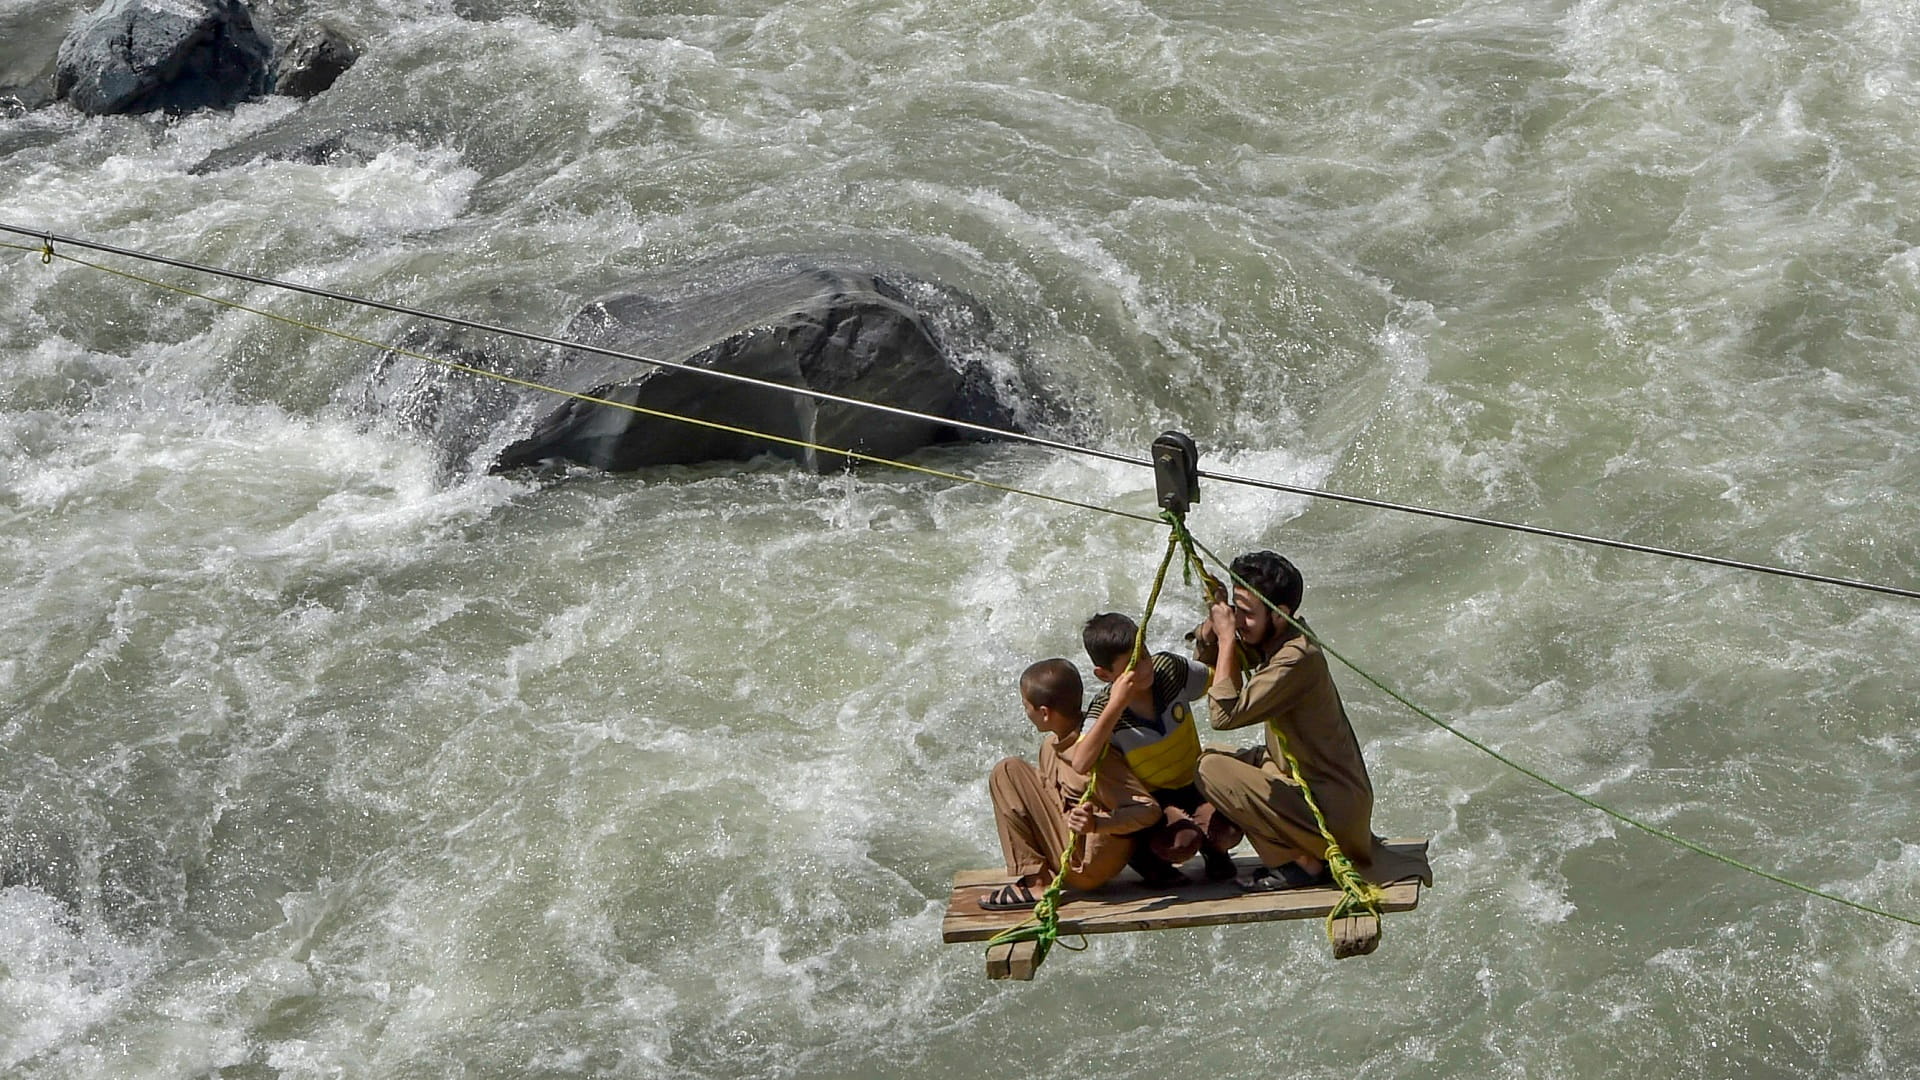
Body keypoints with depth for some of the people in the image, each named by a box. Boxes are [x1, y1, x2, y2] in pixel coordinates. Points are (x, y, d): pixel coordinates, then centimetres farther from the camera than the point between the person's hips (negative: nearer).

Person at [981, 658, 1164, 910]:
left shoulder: (1095, 754, -24)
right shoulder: (1051, 745, 3)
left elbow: (1149, 810, -27)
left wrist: (1097, 824, -39)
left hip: (1089, 867, -10)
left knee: (1011, 771, -10)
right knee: (1006, 773, 13)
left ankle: (1037, 884, -12)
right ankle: (1035, 879, 9)